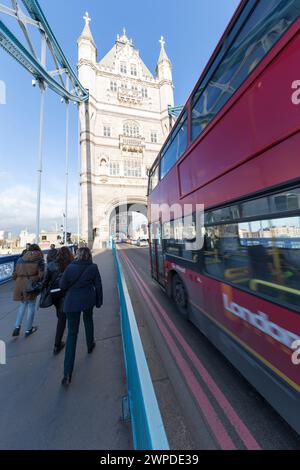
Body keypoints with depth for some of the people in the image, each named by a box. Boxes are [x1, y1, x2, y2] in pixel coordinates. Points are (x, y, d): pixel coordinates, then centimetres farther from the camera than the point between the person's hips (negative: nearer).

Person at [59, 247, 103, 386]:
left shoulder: (70, 267, -8)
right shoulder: (93, 267, -9)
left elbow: (62, 285, -3)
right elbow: (98, 286, -6)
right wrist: (99, 301, 7)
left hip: (71, 302, 0)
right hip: (88, 300, 0)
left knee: (72, 332, 10)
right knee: (88, 321, 28)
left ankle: (68, 373, 12)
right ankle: (90, 345, 49)